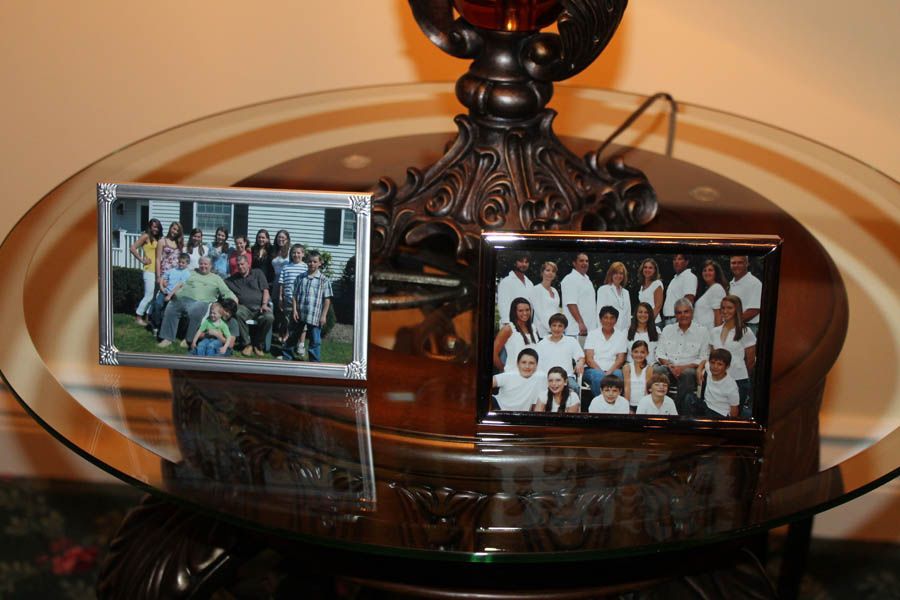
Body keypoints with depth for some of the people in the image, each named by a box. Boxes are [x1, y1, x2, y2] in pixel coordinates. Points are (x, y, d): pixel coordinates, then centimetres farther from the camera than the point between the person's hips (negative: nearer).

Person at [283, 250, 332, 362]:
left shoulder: (324, 280, -4)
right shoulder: (301, 278, 5)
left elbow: (327, 299, -4)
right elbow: (295, 295, 7)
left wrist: (323, 315, -8)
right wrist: (294, 310, -2)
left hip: (315, 317, -3)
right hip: (300, 315, 3)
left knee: (315, 341, 4)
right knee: (292, 337, 18)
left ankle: (315, 362, 13)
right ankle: (286, 356, 34)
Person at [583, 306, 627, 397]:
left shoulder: (620, 336, 12)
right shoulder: (592, 334, 9)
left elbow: (620, 360, 4)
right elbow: (588, 359, 0)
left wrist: (609, 372, -14)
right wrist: (601, 372, -15)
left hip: (612, 370, 1)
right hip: (594, 369, -1)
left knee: (618, 374, -34)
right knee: (598, 376, -36)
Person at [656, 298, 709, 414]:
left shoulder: (702, 331, 7)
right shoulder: (667, 330, 18)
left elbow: (704, 359, 2)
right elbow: (659, 353, 15)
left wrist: (683, 367, -11)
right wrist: (669, 365, -6)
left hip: (690, 369, -2)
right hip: (670, 368, 2)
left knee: (687, 374, -39)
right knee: (658, 371, -33)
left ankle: (678, 409, -30)